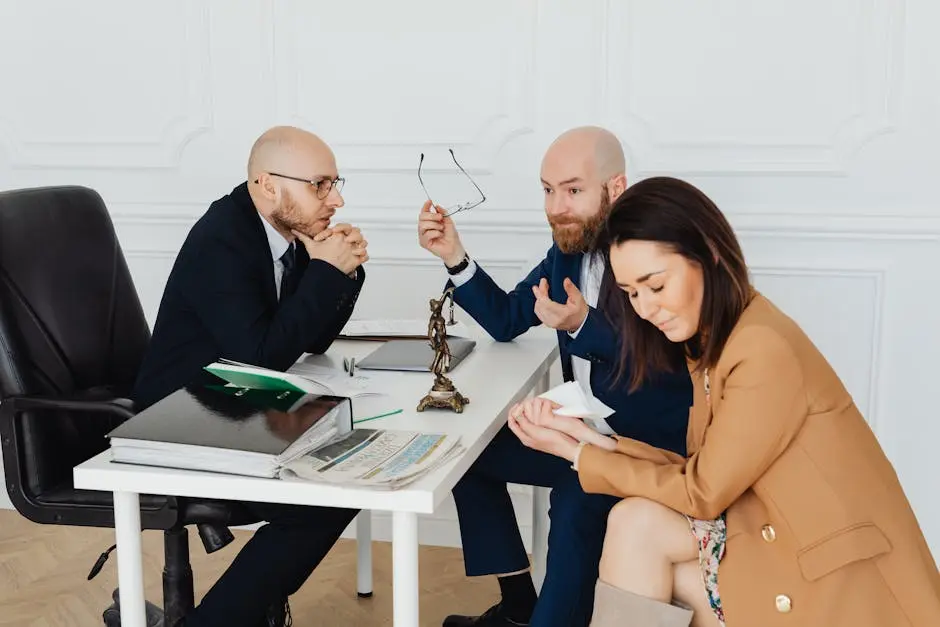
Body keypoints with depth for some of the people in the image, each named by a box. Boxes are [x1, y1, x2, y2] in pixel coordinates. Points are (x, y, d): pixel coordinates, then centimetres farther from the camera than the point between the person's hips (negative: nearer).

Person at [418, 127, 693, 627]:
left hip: (656, 443, -8)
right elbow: (505, 320, 10)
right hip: (584, 431, 9)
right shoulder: (570, 246, 4)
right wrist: (454, 256, -3)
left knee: (575, 497, -35)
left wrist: (583, 324, -35)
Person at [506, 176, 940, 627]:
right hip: (789, 545, 8)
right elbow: (703, 474, 4)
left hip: (849, 589, -8)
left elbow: (701, 494, -15)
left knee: (638, 525, -14)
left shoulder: (764, 351, -22)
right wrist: (594, 441, -4)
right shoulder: (713, 338, 7)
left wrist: (577, 454, -7)